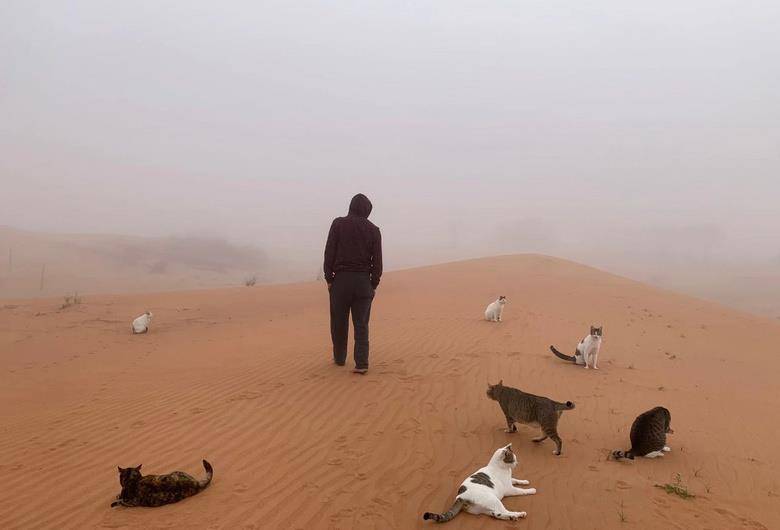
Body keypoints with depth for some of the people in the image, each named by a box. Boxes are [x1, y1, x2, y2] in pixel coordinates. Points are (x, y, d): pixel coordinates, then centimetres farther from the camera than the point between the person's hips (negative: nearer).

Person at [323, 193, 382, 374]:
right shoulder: (374, 230, 4)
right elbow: (377, 261, 3)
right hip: (363, 282, 1)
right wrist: (374, 285, 10)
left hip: (341, 279, -1)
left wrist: (329, 278, 2)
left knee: (339, 322, 13)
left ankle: (339, 358, 25)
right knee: (361, 324, 3)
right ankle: (362, 363, -5)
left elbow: (329, 253, -4)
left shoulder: (338, 224, 0)